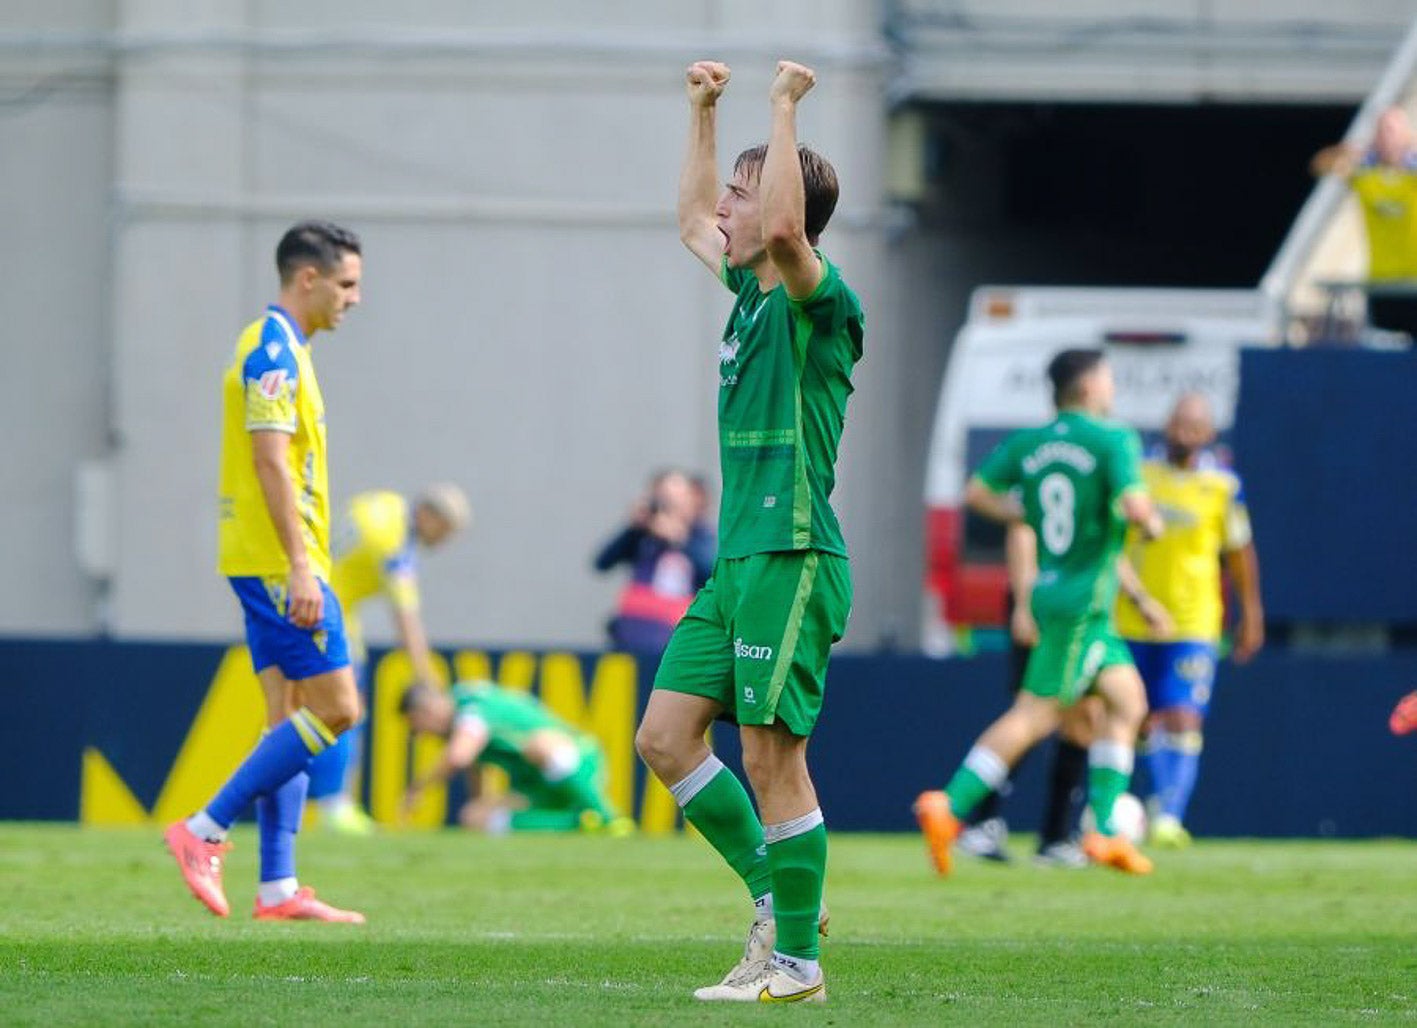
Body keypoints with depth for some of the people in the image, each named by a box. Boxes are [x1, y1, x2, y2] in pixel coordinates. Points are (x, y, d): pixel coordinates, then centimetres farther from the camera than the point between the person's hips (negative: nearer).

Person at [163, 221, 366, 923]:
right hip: (278, 558, -10)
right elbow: (271, 464, -20)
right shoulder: (274, 350, -12)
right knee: (334, 708, -10)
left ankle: (278, 890, 4)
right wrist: (300, 566, -24)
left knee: (291, 722, 7)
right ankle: (204, 832, -10)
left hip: (266, 564, 10)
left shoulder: (281, 349, 19)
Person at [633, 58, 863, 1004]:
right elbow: (694, 219, 35)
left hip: (791, 561, -9)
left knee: (772, 757, -7)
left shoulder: (820, 303, -10)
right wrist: (703, 112, 30)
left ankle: (797, 961, 0)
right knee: (665, 737, 8)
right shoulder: (751, 292, 15)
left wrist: (785, 109, -24)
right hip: (738, 563, 9)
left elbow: (782, 228, -32)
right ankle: (778, 898, 17)